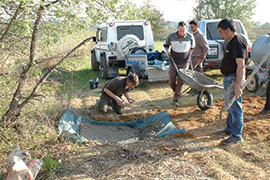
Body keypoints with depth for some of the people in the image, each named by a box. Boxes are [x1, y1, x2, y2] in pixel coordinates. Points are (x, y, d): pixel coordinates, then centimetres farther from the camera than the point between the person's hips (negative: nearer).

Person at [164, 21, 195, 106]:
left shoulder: (190, 36, -7)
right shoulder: (171, 36, -8)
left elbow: (192, 46, 12)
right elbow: (166, 44, 11)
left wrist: (188, 55, 9)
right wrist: (167, 50, -8)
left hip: (184, 63, -1)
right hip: (174, 62, 1)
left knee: (180, 81, -6)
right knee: (171, 81, 1)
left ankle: (175, 99, 3)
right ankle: (178, 94, 29)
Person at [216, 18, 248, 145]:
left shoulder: (237, 42, -20)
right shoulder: (232, 41, 13)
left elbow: (241, 65, -26)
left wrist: (237, 86, -28)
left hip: (234, 79, -11)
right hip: (229, 78, 11)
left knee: (235, 107, -2)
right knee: (230, 106, 20)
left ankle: (237, 136, 8)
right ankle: (229, 128, 34)